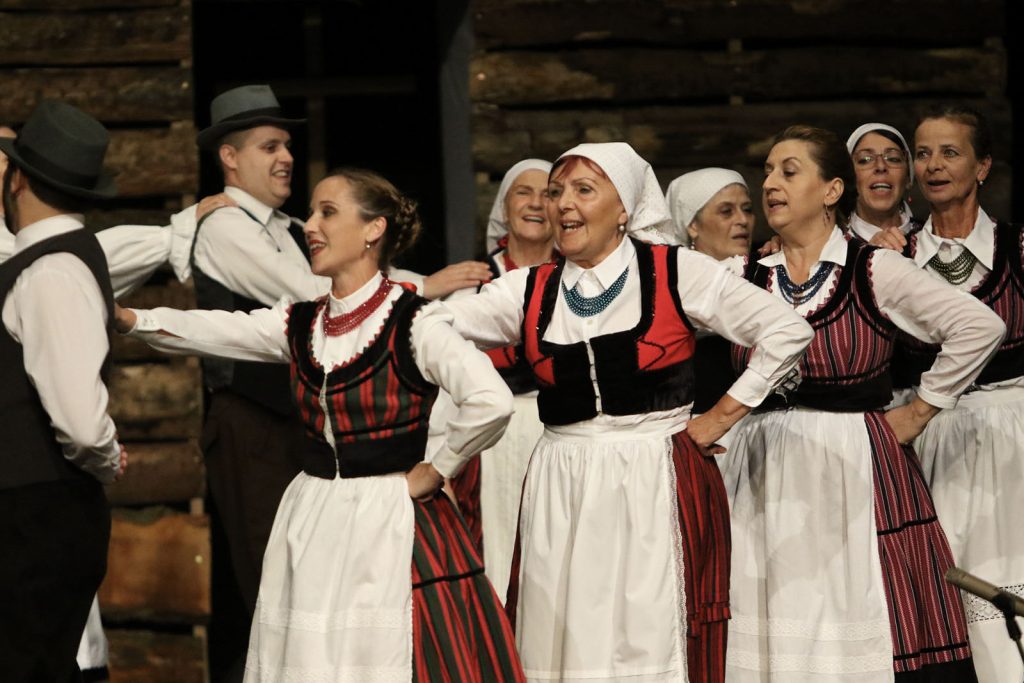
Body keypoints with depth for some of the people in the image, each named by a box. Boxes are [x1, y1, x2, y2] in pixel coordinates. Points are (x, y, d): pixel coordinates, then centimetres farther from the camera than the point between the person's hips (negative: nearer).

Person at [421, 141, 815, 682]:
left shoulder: (677, 273, -1)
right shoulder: (529, 291, 9)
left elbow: (788, 332, 0)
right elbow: (434, 327, 2)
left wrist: (722, 417, 0)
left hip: (657, 489, -3)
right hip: (561, 495, 3)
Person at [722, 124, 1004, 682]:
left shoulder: (874, 271, -2)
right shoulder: (747, 278, 10)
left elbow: (978, 327, -7)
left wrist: (917, 413, -5)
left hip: (856, 469, -3)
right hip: (768, 479, 3)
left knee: (859, 635, -5)